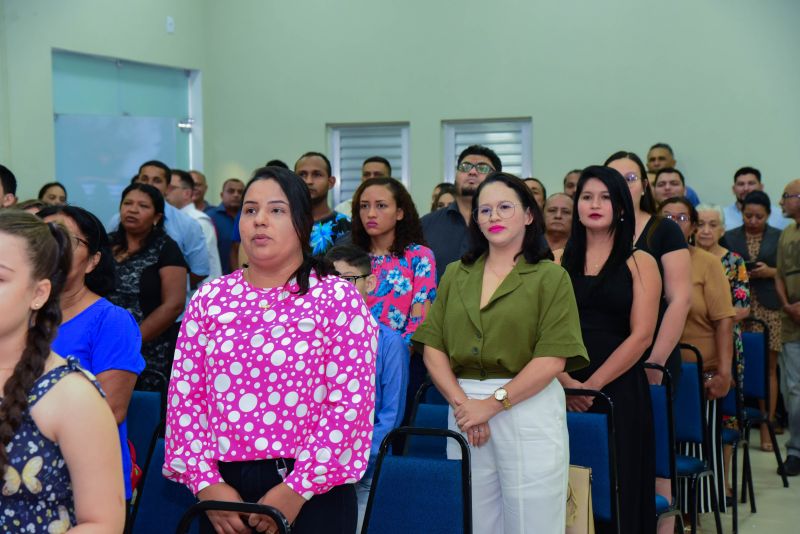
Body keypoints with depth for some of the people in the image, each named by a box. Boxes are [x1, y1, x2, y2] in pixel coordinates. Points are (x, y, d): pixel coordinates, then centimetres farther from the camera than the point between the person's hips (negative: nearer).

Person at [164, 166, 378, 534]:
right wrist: (206, 483, -6)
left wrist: (297, 489, -14)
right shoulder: (209, 299, 6)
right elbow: (184, 396, 3)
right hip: (224, 490, 3)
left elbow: (351, 402, -10)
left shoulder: (337, 298, -3)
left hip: (312, 494, -3)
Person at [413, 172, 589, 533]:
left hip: (528, 411, -4)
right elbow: (433, 347, 5)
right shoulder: (455, 275, 11)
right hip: (464, 412, 4)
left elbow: (552, 358, -10)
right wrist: (461, 403, -8)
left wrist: (492, 404, -13)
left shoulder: (550, 277, -1)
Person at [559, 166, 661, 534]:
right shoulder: (558, 261, 9)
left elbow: (641, 335, -6)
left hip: (619, 390, -2)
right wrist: (565, 380, -13)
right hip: (564, 390, 2)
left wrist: (592, 385, -13)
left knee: (615, 488, 2)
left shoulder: (639, 263, 3)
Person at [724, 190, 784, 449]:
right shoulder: (729, 238, 9)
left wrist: (770, 272, -9)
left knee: (768, 368, 2)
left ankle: (766, 427, 5)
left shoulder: (780, 238, 7)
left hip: (769, 309, 0)